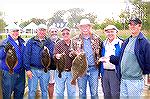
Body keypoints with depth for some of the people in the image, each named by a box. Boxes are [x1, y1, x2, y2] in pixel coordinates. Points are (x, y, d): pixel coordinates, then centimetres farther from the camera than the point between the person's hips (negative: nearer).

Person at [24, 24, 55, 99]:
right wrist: (27, 69, -10)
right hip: (33, 69, -1)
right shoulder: (31, 41, 1)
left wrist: (48, 52, -21)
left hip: (45, 70, 2)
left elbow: (52, 55, 0)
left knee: (44, 90, 13)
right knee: (32, 90, 4)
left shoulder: (49, 42, 6)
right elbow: (26, 55, -4)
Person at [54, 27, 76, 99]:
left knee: (72, 92, 9)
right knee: (59, 92, 6)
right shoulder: (58, 44, 1)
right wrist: (56, 56, -29)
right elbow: (54, 55, -6)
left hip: (71, 71, 1)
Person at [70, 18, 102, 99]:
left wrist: (99, 61, 0)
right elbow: (71, 53, 9)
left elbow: (100, 53, 10)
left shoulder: (96, 39, 6)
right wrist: (75, 53, -12)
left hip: (93, 69, 0)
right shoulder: (75, 40, 5)